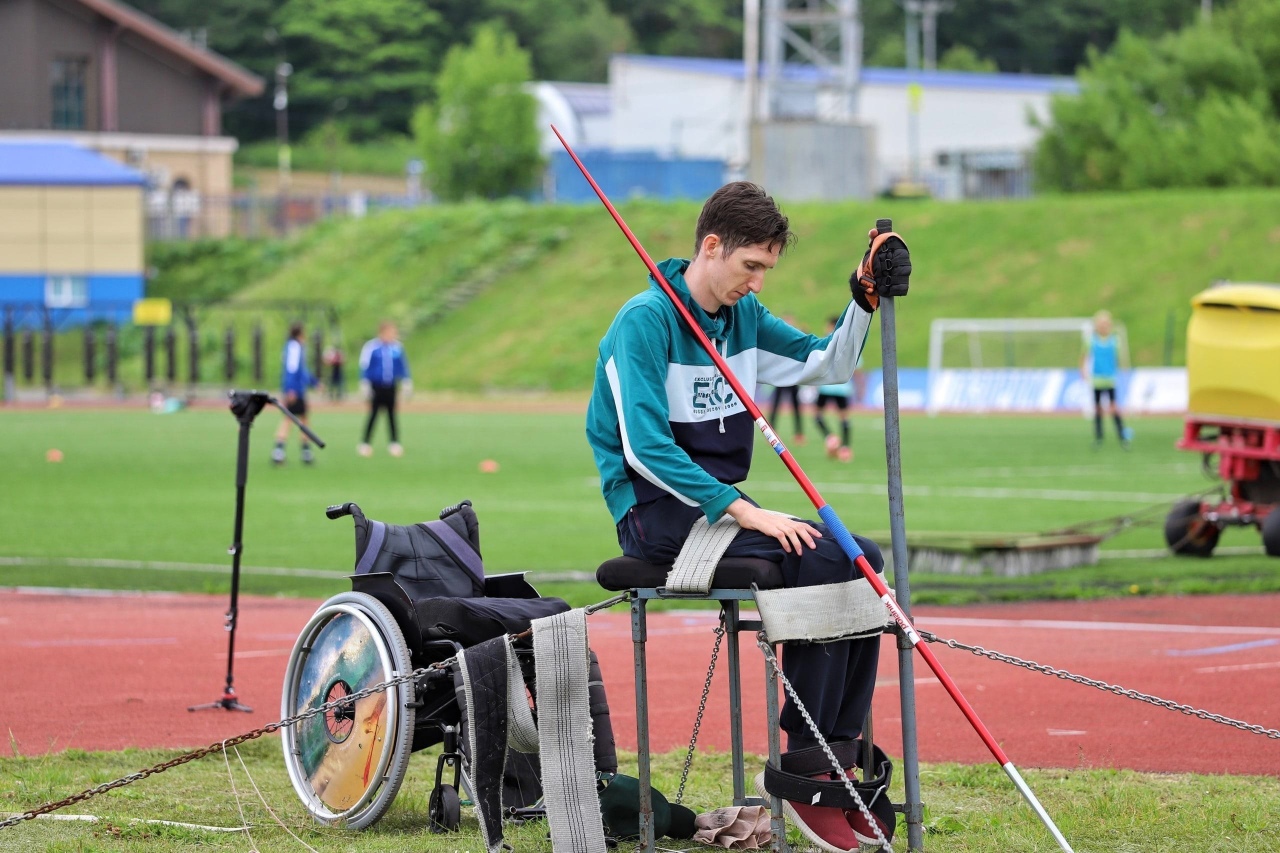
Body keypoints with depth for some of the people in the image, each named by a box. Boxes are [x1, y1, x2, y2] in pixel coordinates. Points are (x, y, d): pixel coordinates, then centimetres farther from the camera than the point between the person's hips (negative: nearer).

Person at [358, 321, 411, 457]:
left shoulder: (397, 347, 3)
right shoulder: (371, 347, -8)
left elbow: (403, 366, 12)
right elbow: (364, 367, -6)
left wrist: (407, 383, 12)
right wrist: (365, 385, -8)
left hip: (390, 388, 3)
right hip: (376, 387, -3)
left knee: (391, 415, 4)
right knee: (373, 414, -2)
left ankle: (394, 443, 8)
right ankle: (365, 443, 5)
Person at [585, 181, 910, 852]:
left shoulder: (742, 314, 11)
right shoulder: (646, 320, -14)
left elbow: (826, 366, 18)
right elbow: (645, 448, -22)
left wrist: (865, 299, 0)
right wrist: (741, 510, -27)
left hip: (716, 503, 8)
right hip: (656, 512, -8)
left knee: (862, 558, -8)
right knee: (817, 561, -25)